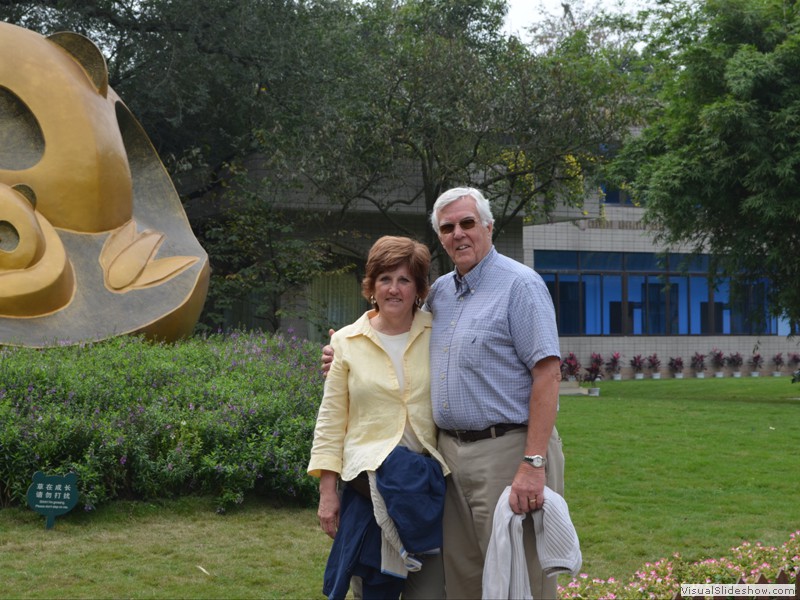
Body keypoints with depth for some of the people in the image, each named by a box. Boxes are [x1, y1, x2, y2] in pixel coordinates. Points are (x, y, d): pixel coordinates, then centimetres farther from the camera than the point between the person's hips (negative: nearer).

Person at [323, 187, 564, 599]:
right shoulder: (440, 291, 15)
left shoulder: (520, 285, -8)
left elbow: (547, 373, -15)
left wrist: (533, 464, -22)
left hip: (506, 451, -7)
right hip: (450, 451, 7)